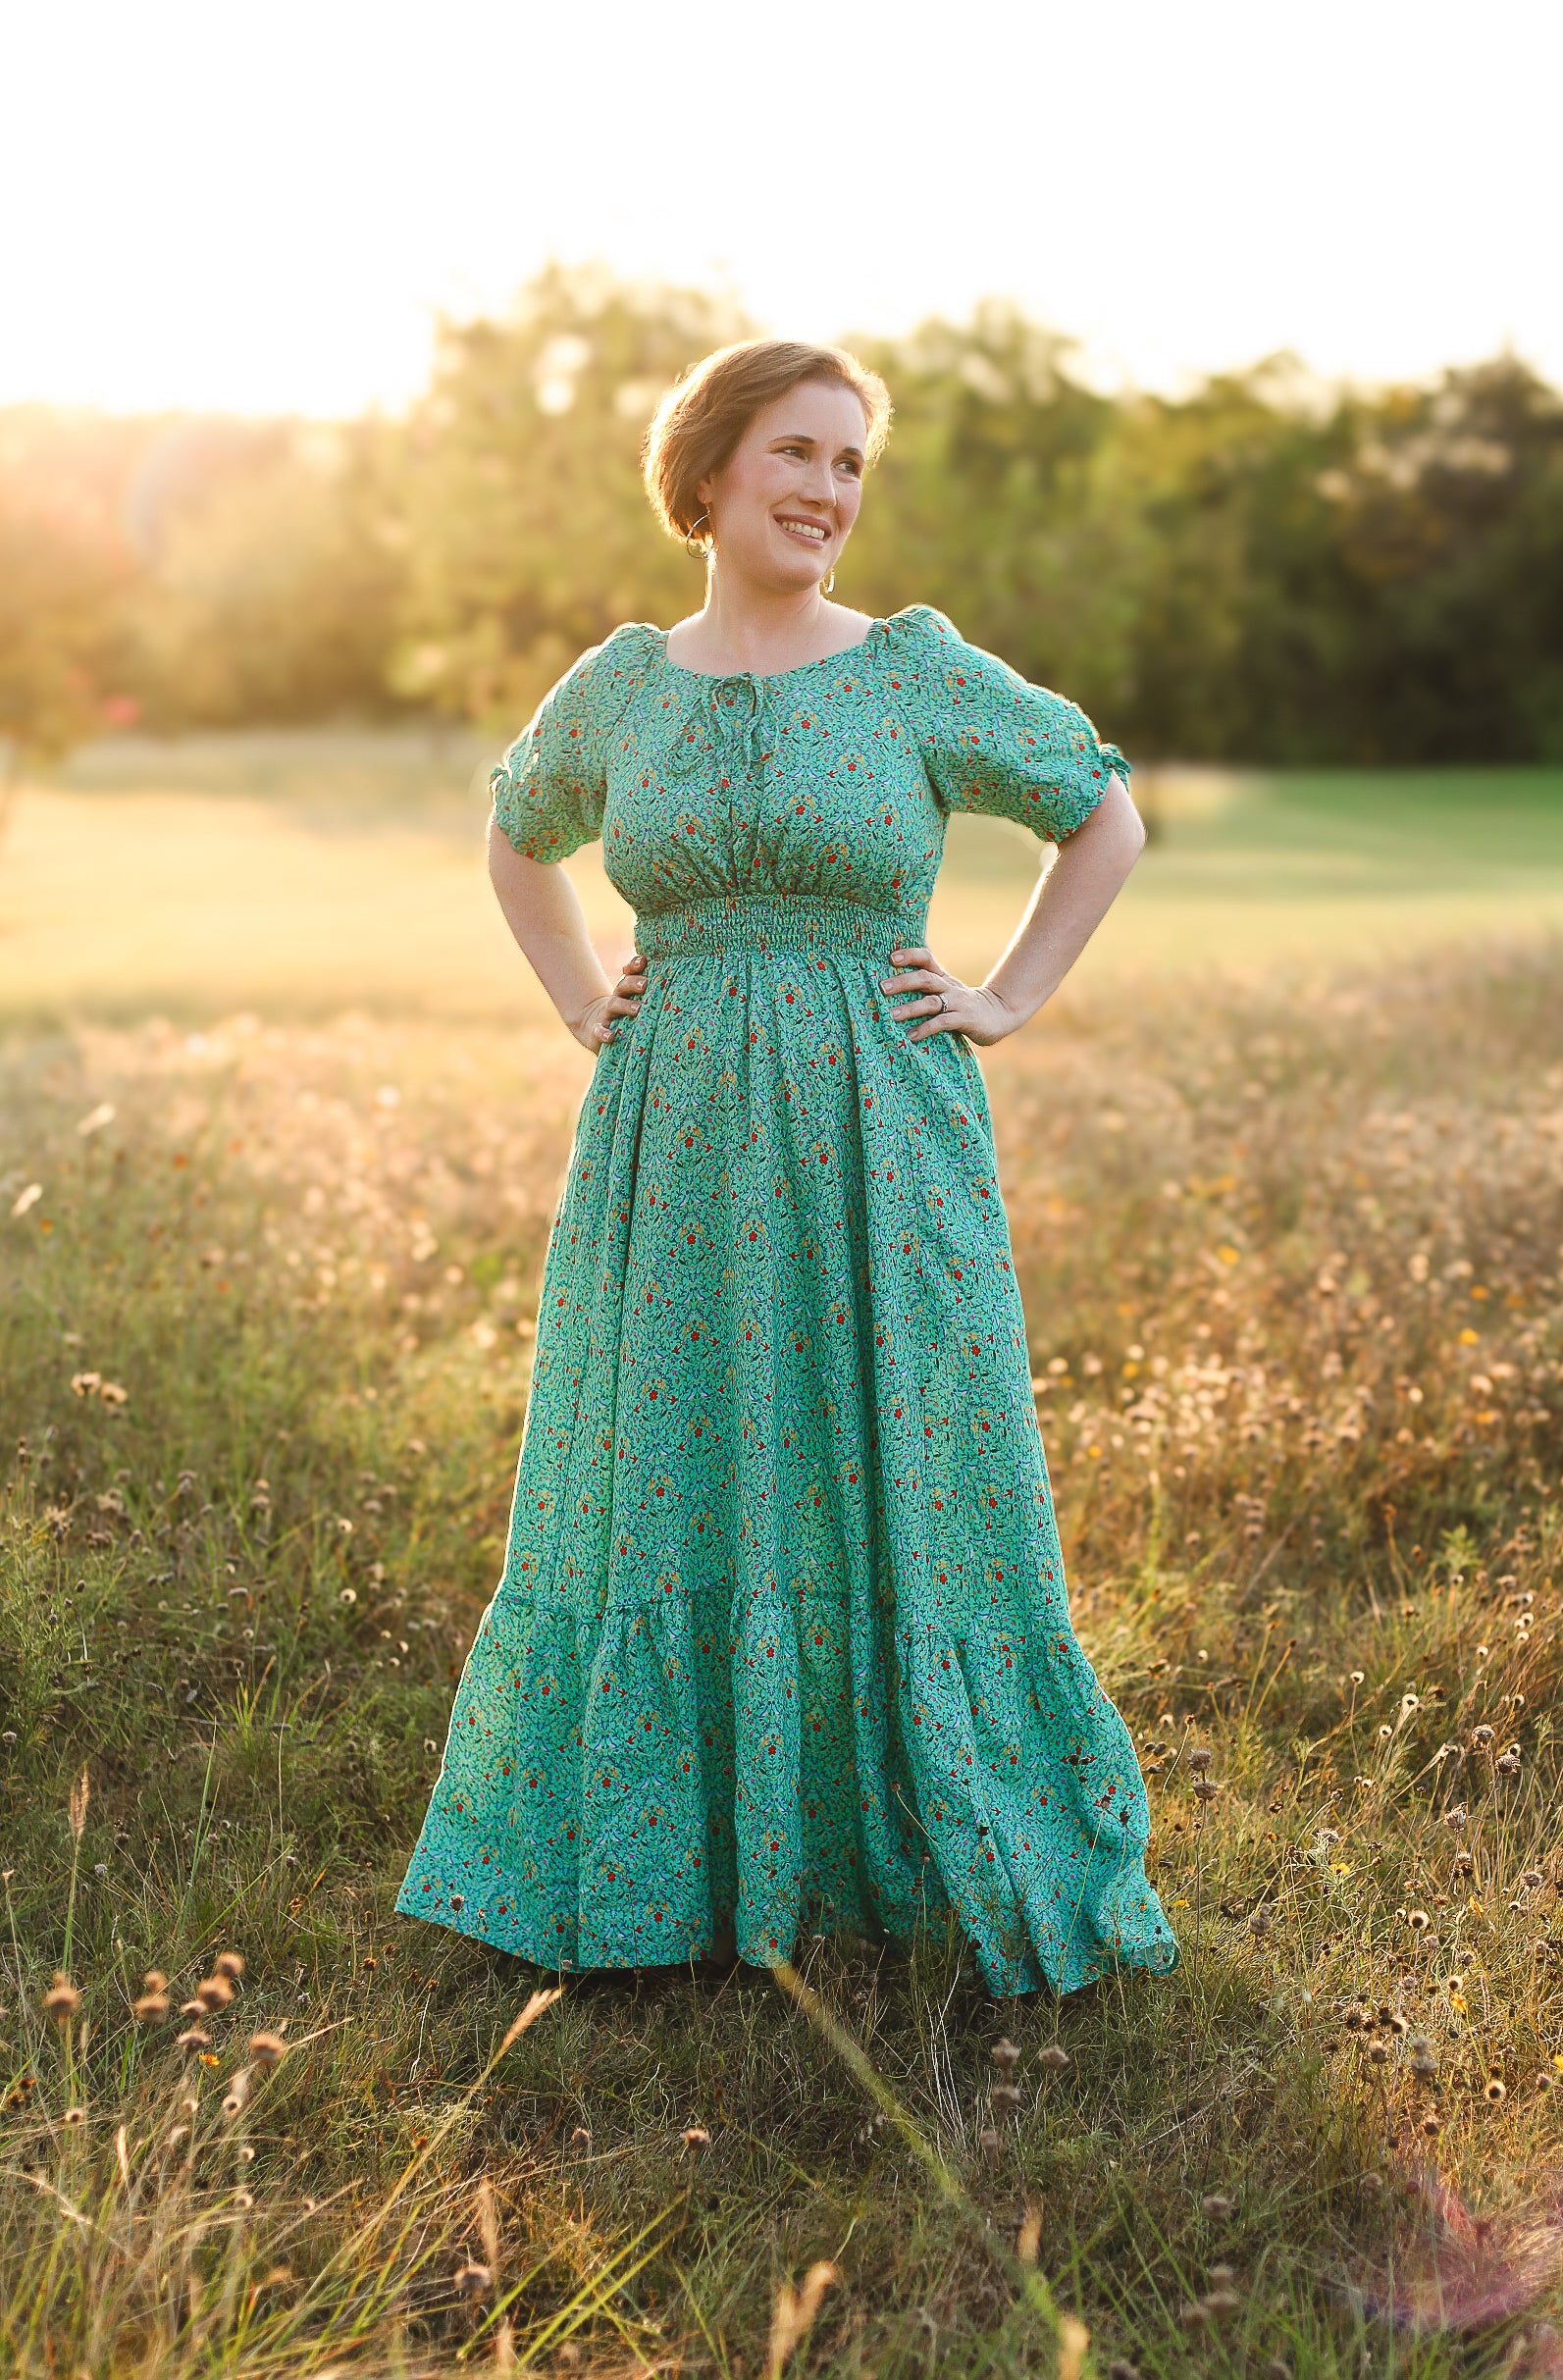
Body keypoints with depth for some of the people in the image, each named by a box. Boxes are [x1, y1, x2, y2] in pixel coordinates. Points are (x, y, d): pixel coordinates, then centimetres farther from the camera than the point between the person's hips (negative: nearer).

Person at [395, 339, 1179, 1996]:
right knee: (662, 1500, 9)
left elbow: (1109, 815, 9)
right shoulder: (618, 688, 6)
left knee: (899, 1502, 4)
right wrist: (582, 1007, 12)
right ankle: (650, 1863, 25)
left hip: (877, 1158, -2)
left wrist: (1010, 1000, 2)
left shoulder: (920, 673, -1)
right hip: (676, 1165, 3)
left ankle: (984, 1858, 22)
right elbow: (516, 839, 24)